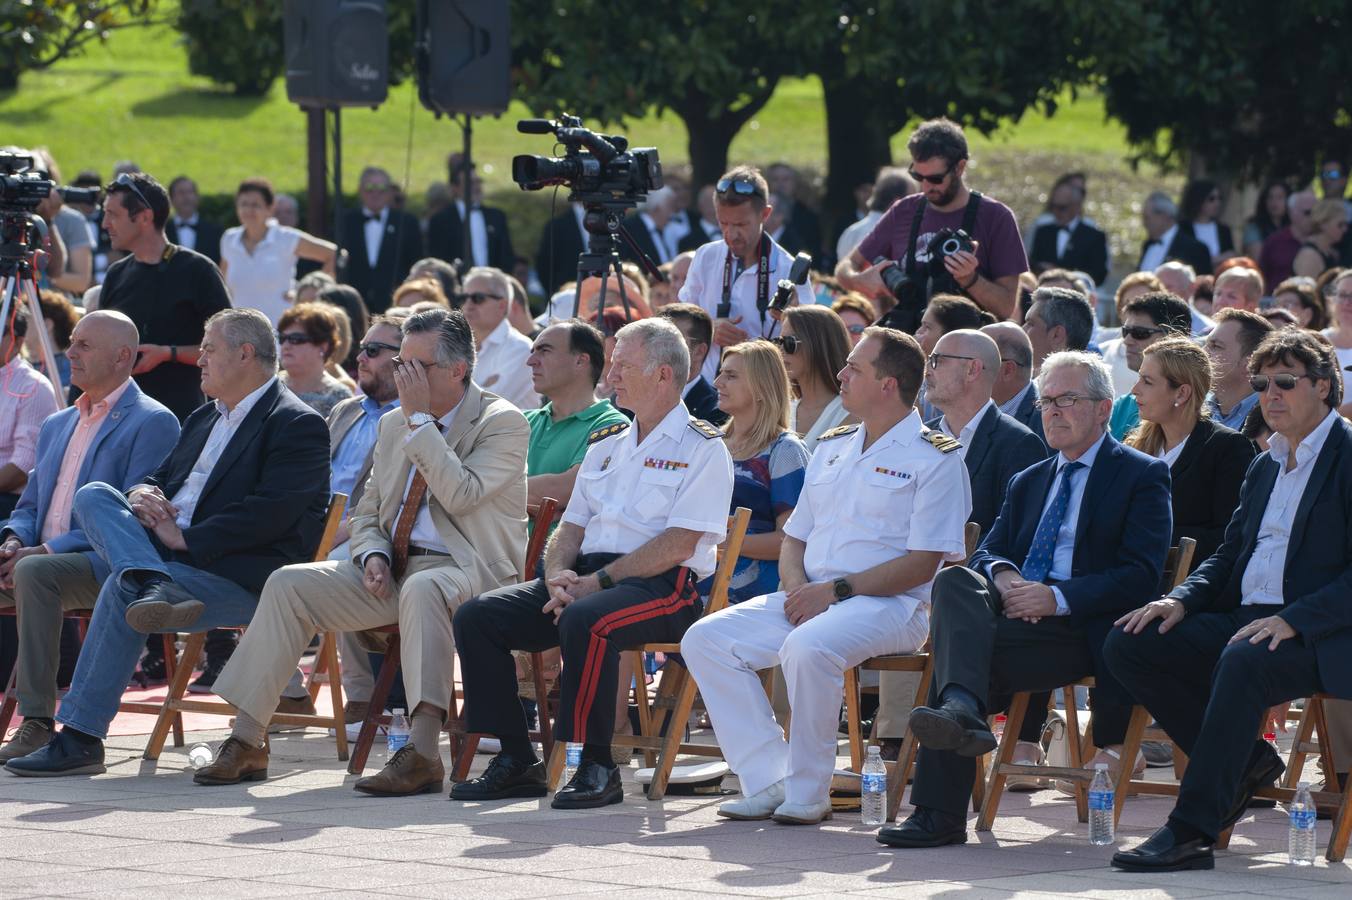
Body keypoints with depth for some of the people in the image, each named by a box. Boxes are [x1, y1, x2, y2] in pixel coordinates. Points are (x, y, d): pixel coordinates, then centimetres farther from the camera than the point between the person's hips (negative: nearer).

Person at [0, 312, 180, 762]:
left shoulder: (152, 423, -2)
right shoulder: (57, 425, 24)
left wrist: (47, 550, -18)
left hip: (106, 568, -8)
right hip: (38, 555, 8)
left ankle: (37, 722, -37)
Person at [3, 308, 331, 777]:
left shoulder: (298, 425, -4)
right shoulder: (204, 419, 25)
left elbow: (271, 513, -17)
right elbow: (162, 479, 25)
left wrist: (185, 538, -18)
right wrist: (142, 493, -1)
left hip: (240, 576, -8)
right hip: (164, 553, 8)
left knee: (119, 593, -31)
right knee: (92, 495, -14)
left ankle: (80, 738, -29)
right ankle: (152, 588, -42)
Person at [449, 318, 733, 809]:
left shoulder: (701, 447, -2)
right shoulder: (605, 445, 22)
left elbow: (679, 545, -12)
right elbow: (571, 526, 20)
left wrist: (597, 582, -16)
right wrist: (558, 575, -4)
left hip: (662, 587, -8)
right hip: (589, 577, 8)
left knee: (585, 620, -38)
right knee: (477, 616, -10)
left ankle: (597, 765, -28)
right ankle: (515, 761, -9)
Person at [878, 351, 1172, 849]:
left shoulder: (1143, 476, 6)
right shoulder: (1028, 482, 28)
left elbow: (1141, 575, -6)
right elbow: (989, 551, 17)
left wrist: (1058, 598, -19)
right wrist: (1002, 576, -10)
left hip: (1082, 629, -6)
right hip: (1016, 609, 6)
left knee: (965, 647, -30)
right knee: (955, 580, -28)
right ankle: (962, 711, -46)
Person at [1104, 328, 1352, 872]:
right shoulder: (1265, 468, 22)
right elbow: (1229, 555, 23)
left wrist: (1292, 621, -25)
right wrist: (1181, 600, 2)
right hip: (1243, 619, 8)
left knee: (1243, 661, -39)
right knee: (1128, 644, -10)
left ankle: (1191, 832, -38)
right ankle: (1246, 761, -2)